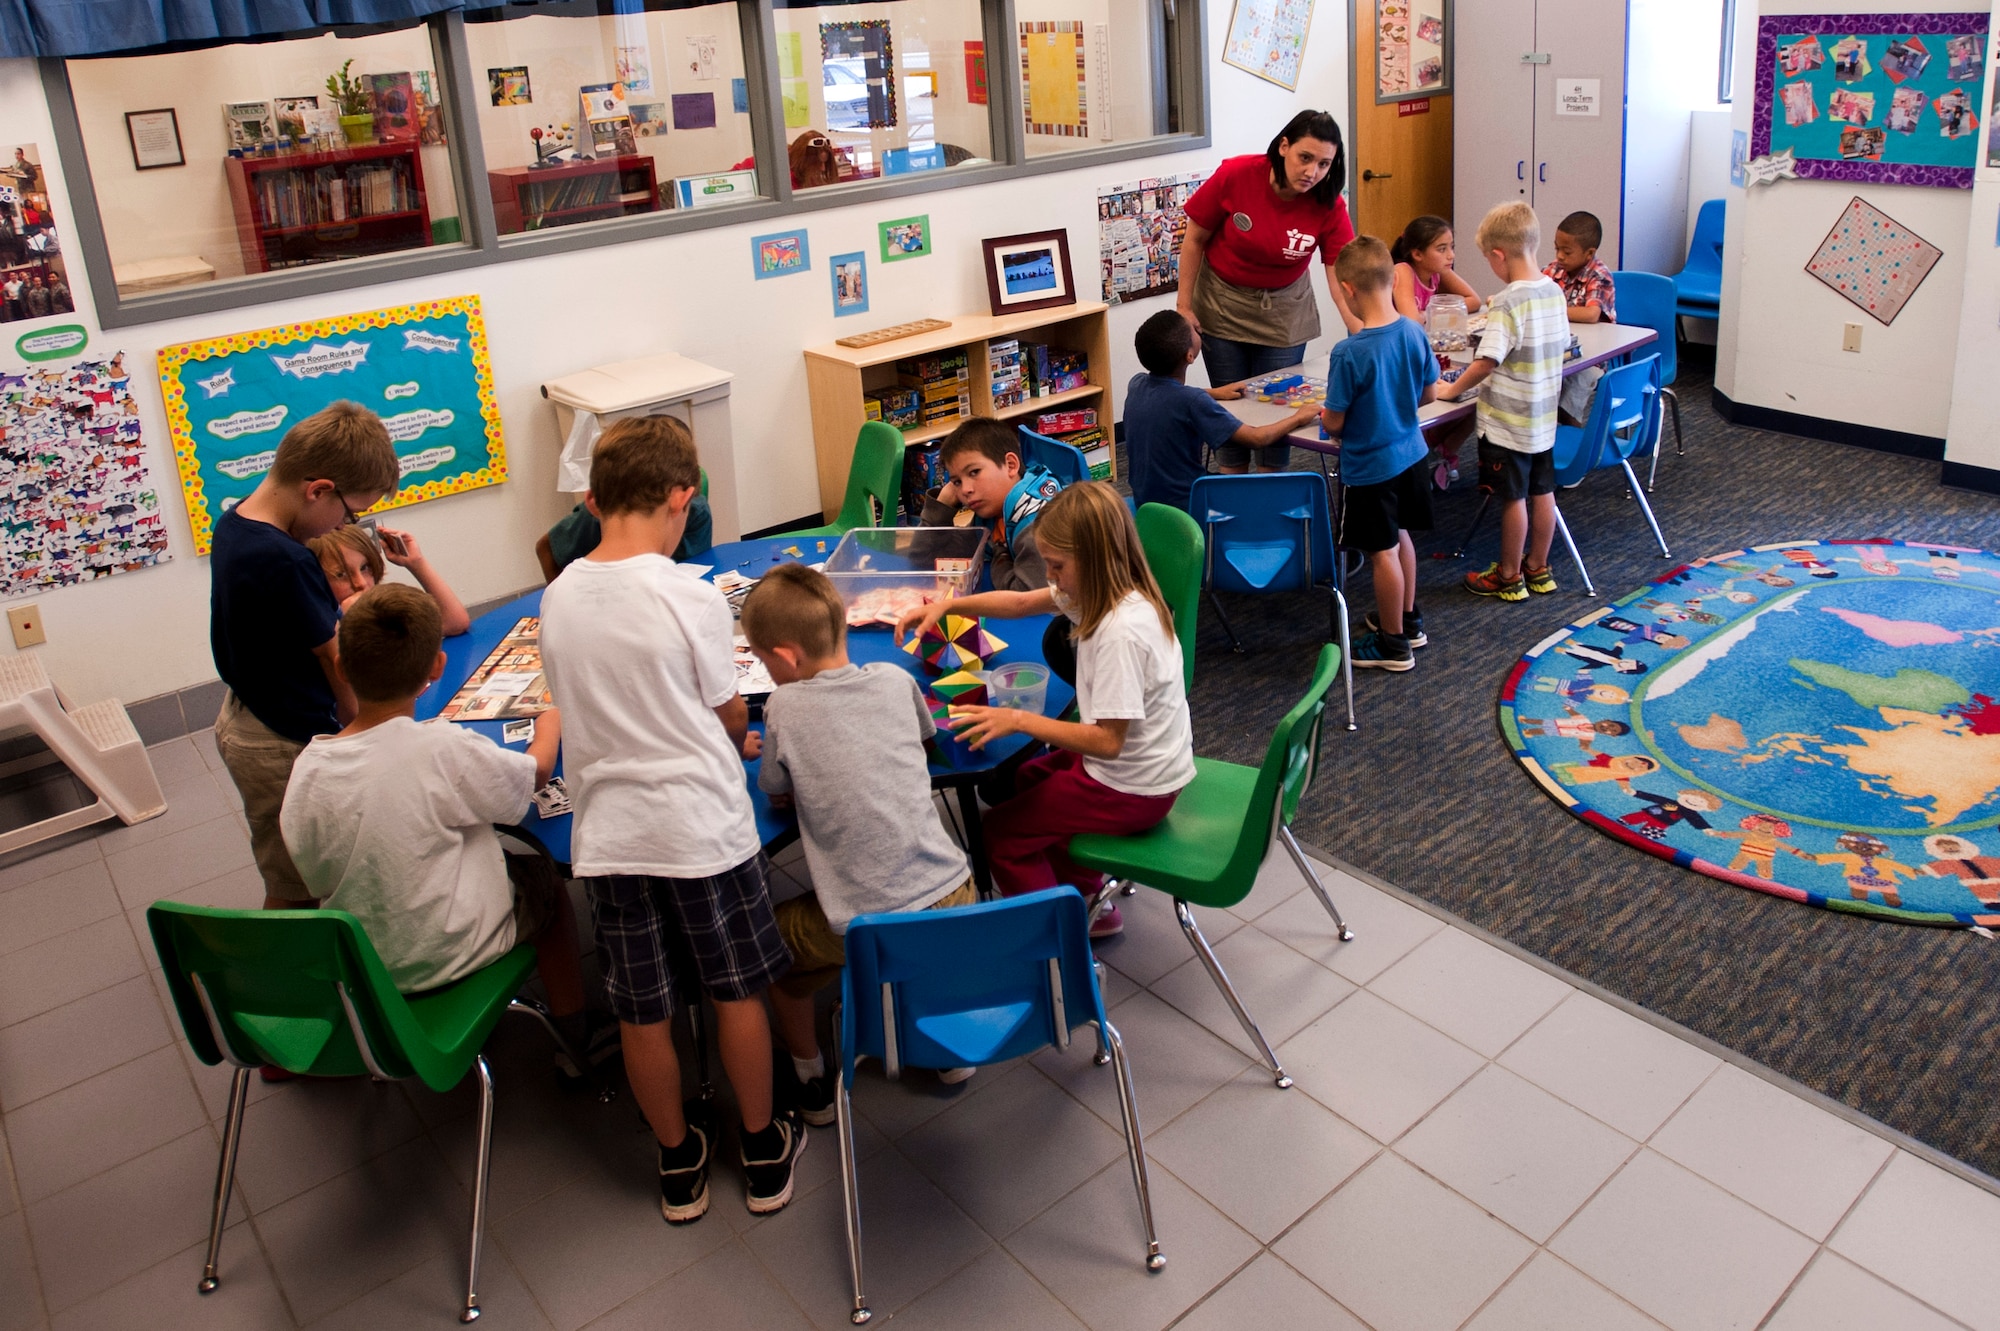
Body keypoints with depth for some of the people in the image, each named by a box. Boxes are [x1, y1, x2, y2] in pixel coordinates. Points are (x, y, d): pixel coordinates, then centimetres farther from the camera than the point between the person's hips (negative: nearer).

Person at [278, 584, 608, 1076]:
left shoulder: (307, 766, -14)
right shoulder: (445, 752, -26)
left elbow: (317, 881, -2)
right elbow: (536, 772, -8)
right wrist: (550, 721, 13)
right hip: (442, 957, -5)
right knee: (544, 879, 20)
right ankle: (573, 1040, 30)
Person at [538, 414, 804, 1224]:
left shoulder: (557, 599, -2)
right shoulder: (692, 597, -15)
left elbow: (575, 705, 8)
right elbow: (731, 716, -5)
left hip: (608, 831, 4)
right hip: (701, 824, -3)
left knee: (642, 1012, 15)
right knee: (737, 990, 15)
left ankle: (678, 1164, 32)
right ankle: (763, 1152, 30)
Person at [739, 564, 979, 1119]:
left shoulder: (785, 708, -9)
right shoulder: (894, 679, 3)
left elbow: (777, 796, 5)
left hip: (865, 926, -4)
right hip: (954, 900, 4)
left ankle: (812, 1081, 32)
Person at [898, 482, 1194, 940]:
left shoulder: (1122, 632, -32)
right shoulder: (1107, 589, -5)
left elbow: (1108, 741, -30)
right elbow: (1022, 602, 8)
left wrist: (1018, 721, -26)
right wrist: (947, 605, -3)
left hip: (1132, 788, -10)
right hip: (1143, 760, 10)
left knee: (1002, 829, 4)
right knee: (1027, 781, 30)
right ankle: (1089, 902, 36)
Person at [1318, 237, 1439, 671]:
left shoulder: (1349, 353, -26)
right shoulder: (1415, 333, -8)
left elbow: (1334, 422, -20)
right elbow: (1428, 393, 5)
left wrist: (1323, 415, 3)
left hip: (1369, 465, -7)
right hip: (1409, 452, 7)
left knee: (1382, 552, 6)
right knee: (1400, 536, 24)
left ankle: (1393, 643, 20)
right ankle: (1408, 619, 40)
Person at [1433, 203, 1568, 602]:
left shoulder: (1508, 303, -22)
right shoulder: (1553, 291, 2)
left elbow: (1487, 361, -27)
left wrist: (1452, 389, -14)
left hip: (1508, 420, -8)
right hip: (1543, 415, 8)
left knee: (1513, 497, 4)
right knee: (1541, 492, 16)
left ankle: (1509, 576, 17)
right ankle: (1538, 568, 30)